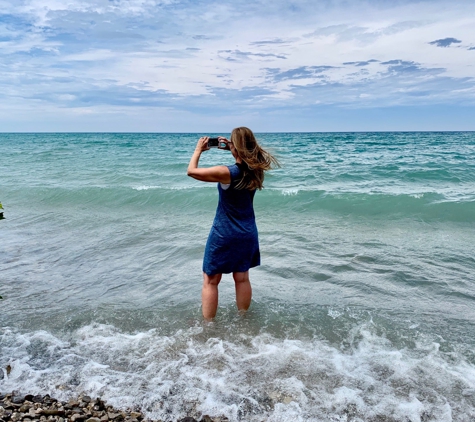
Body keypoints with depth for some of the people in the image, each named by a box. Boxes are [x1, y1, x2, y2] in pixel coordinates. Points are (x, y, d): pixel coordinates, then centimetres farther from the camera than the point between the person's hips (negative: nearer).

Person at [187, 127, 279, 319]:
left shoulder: (227, 173, -22)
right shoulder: (256, 170, -4)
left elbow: (191, 171, -13)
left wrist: (198, 149, 1)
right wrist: (230, 148, 12)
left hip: (224, 234, -6)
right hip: (247, 233, 6)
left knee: (211, 281, 6)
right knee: (242, 278, 16)